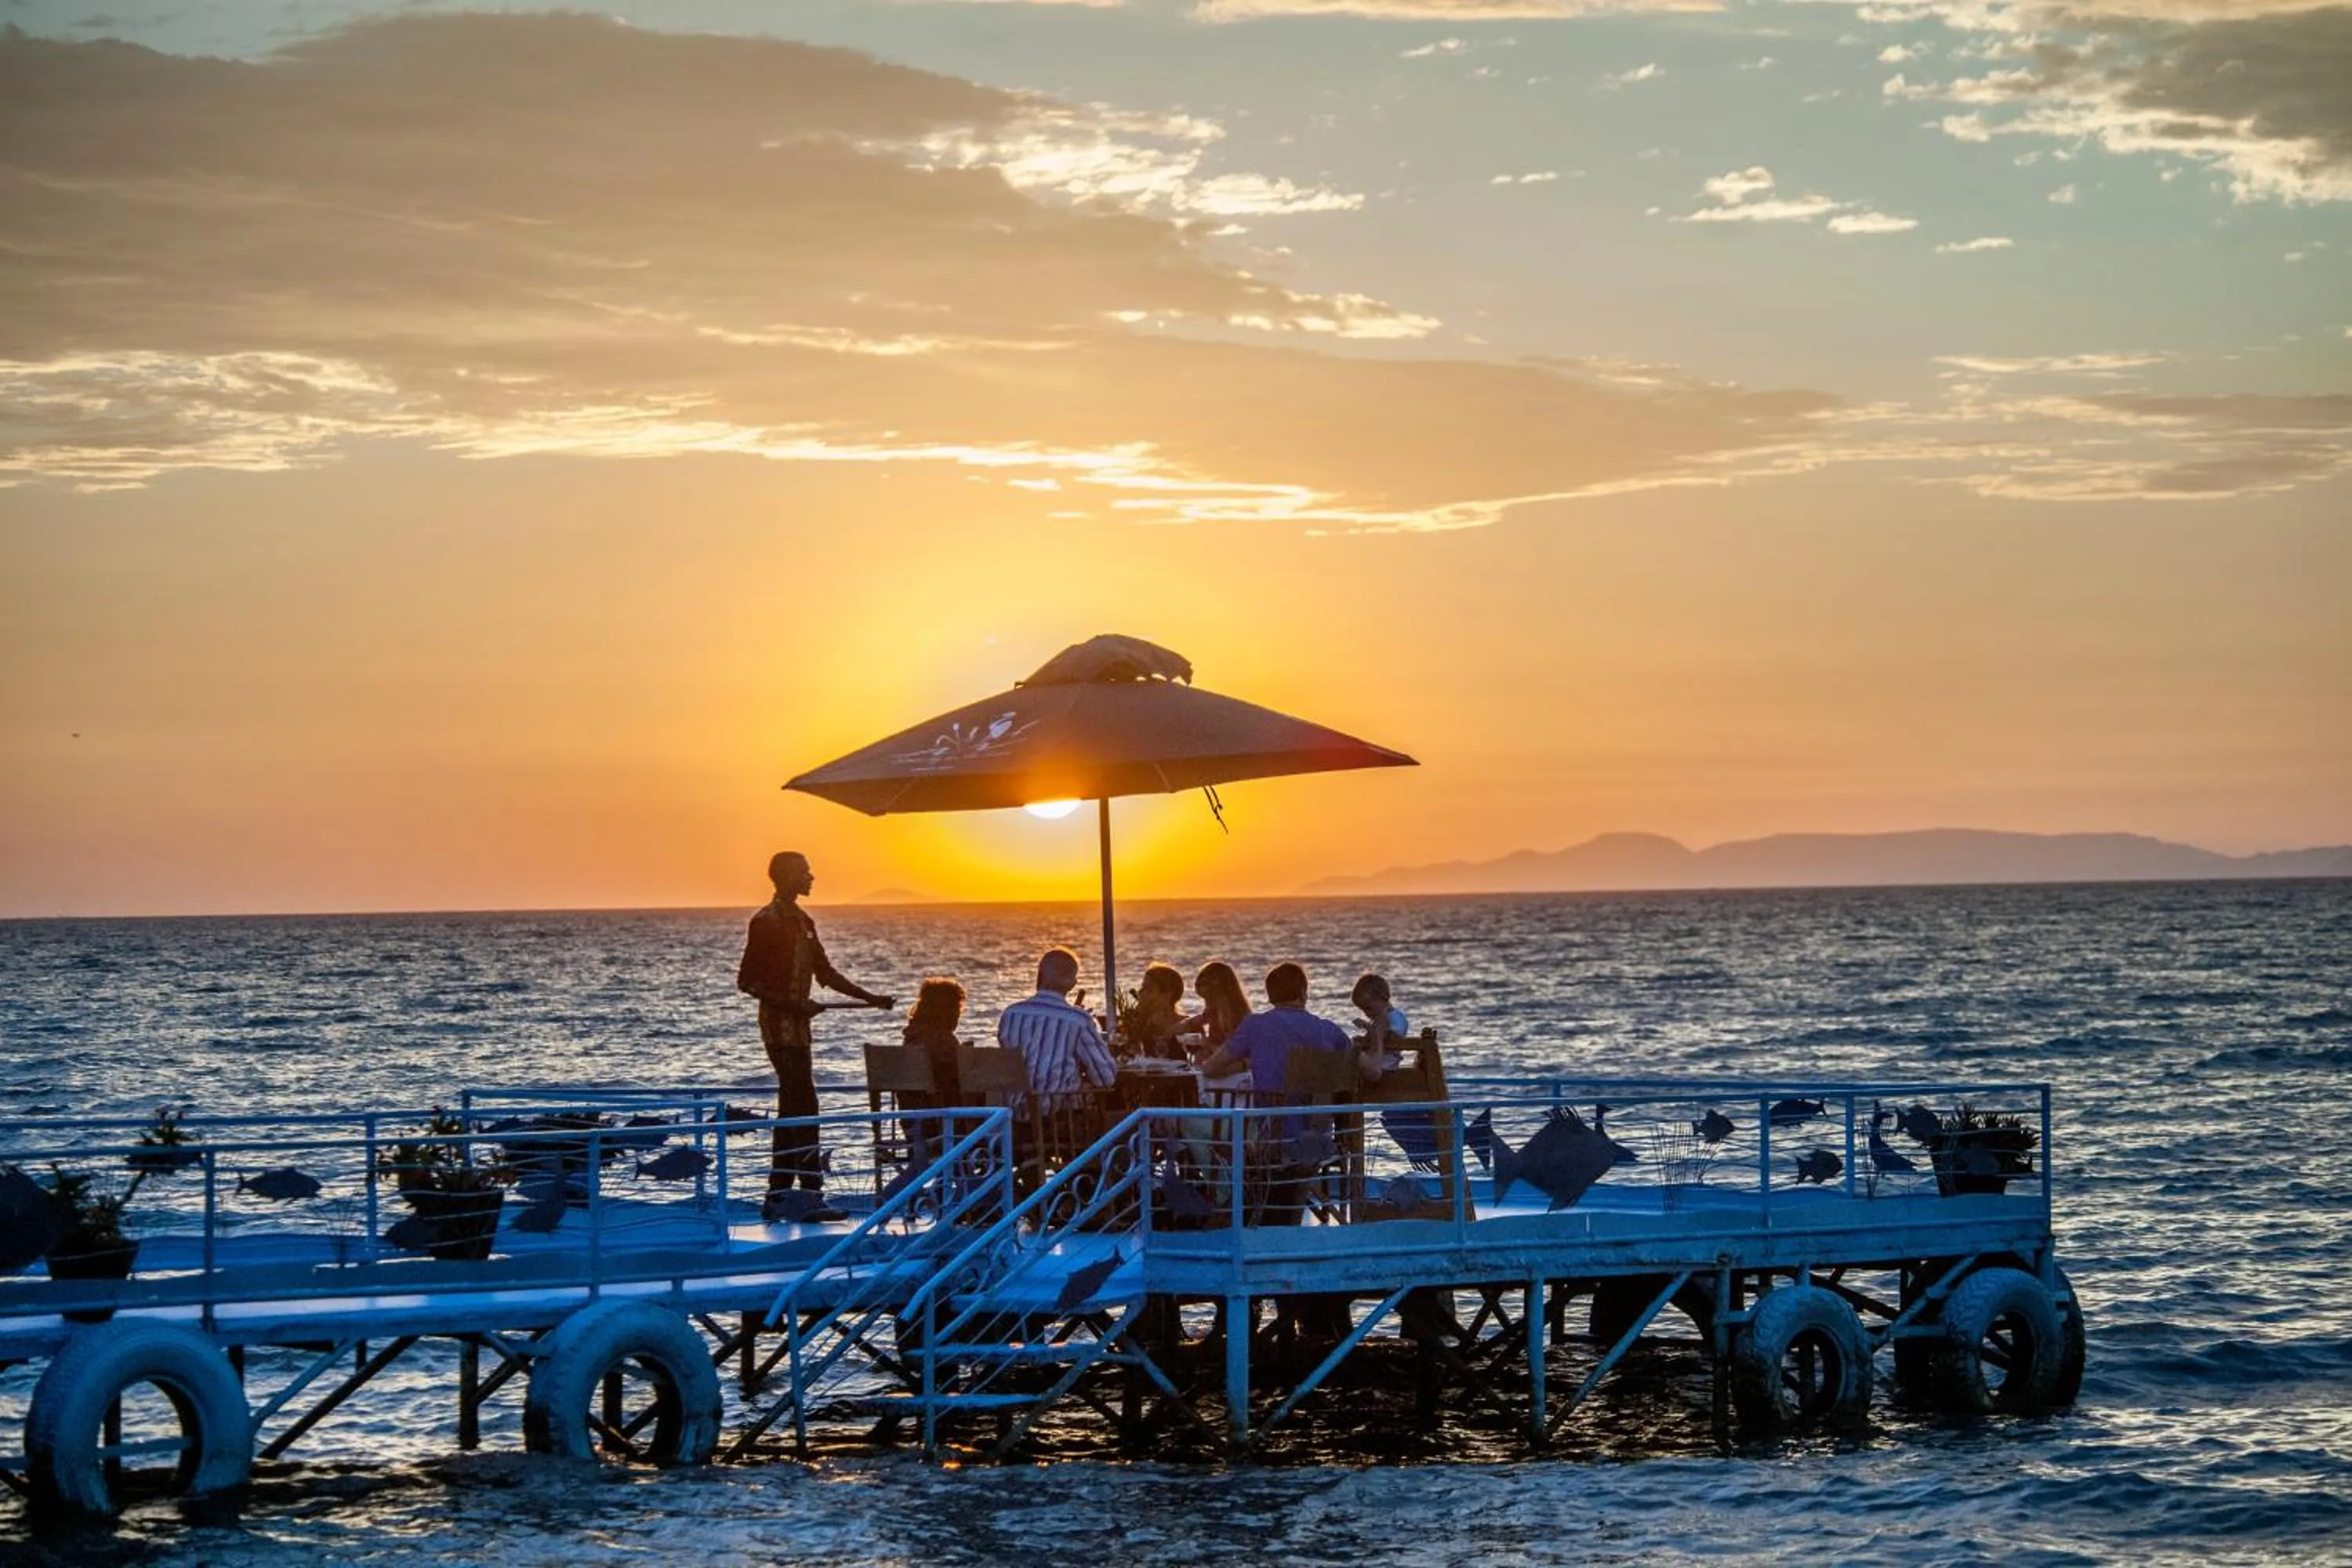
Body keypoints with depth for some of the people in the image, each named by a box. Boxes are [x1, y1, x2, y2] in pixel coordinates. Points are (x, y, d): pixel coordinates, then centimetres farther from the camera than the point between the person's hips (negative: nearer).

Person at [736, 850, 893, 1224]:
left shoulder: (803, 922, 15)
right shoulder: (766, 922, -11)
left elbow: (825, 973, 21)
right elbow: (746, 981, -13)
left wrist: (870, 998, 14)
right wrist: (791, 1004, -21)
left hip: (798, 1026, 9)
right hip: (779, 1026, -9)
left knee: (793, 1111, 10)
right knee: (803, 1108, -12)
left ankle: (777, 1198, 14)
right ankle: (811, 1197, -13)